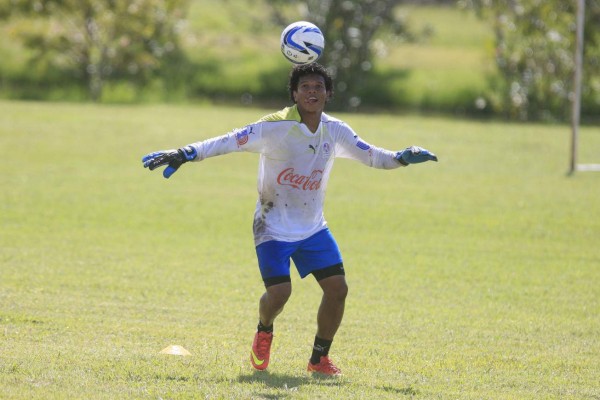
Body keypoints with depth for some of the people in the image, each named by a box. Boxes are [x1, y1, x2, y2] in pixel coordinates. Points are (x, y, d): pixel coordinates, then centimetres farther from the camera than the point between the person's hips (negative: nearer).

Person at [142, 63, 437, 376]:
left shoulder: (335, 132, -1)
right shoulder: (276, 127, -18)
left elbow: (371, 156, 9)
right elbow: (229, 142, -22)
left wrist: (401, 158, -10)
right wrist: (184, 154, -32)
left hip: (313, 227, 5)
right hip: (274, 227, -5)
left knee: (337, 288, -8)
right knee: (279, 293, -17)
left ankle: (319, 359, 11)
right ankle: (264, 332, 21)